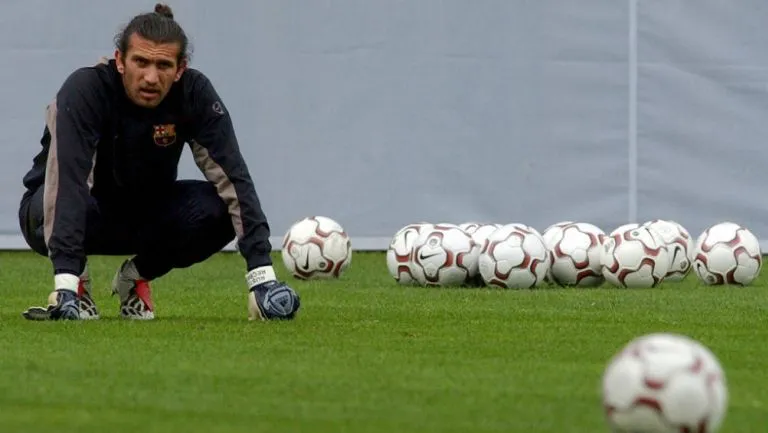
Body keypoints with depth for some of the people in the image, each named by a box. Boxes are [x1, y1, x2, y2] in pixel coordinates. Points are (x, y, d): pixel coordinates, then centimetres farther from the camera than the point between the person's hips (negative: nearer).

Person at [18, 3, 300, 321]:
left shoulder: (195, 94, -20)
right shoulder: (85, 89, -30)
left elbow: (232, 177, -25)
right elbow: (68, 182, -40)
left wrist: (262, 276, -35)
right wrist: (65, 282, -51)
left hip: (145, 214, 3)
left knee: (218, 209, -26)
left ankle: (136, 277, 1)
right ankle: (75, 279, -6)